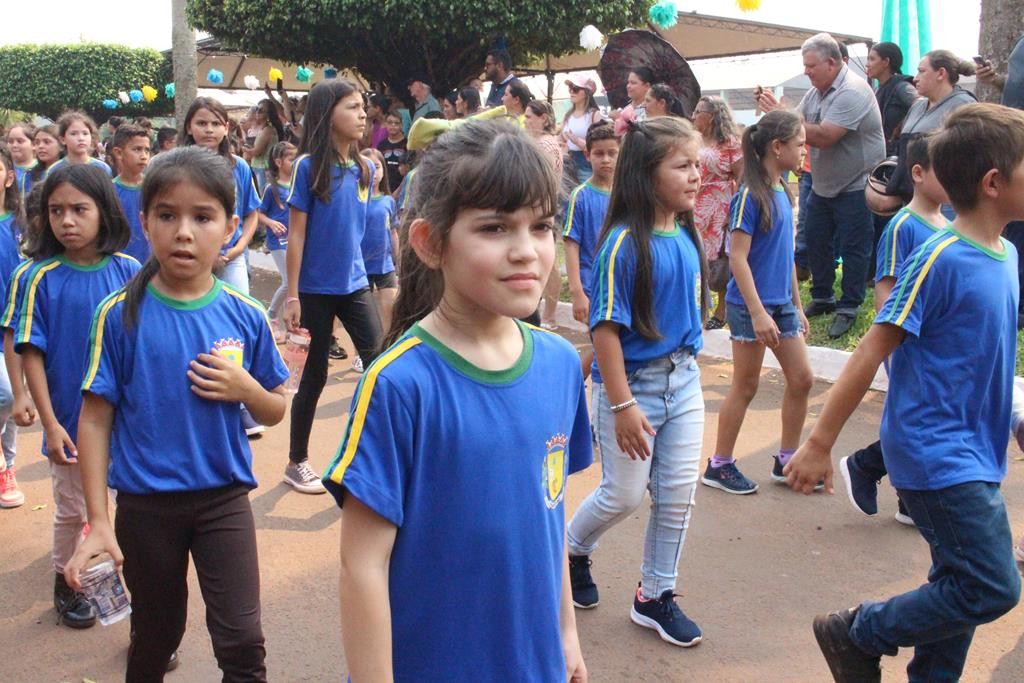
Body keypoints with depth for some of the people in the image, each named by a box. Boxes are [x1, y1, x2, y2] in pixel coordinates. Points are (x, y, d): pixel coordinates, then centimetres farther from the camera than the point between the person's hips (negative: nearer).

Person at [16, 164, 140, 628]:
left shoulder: (128, 272, -7)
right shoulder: (42, 278, -11)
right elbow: (32, 353, -9)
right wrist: (49, 423, -13)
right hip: (71, 419, -1)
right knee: (71, 510, 15)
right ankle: (65, 584, 37)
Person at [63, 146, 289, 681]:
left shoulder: (245, 316, -5)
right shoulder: (120, 314, -9)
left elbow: (275, 411, 6)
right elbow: (95, 420, -7)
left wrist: (245, 387, -17)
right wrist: (98, 522, -9)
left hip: (224, 497, 1)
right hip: (144, 503, 0)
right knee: (156, 637, 18)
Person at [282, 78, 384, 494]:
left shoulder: (364, 168, 4)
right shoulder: (308, 166, -10)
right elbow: (296, 234, -10)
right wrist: (292, 295, -12)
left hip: (354, 284, 4)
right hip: (316, 288, -4)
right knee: (315, 375, 6)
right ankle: (296, 463, 23)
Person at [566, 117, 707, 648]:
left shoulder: (687, 236, 2)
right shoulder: (624, 244, -20)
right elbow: (605, 329, -20)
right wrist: (623, 405, -21)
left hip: (683, 380, 7)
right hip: (631, 383, -7)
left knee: (679, 492, 10)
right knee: (624, 494, 6)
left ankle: (655, 595, 27)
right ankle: (573, 549, 37)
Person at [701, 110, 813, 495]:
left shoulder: (783, 192, 9)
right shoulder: (751, 196, -15)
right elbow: (737, 257, -19)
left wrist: (797, 305, 18)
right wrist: (758, 312, -23)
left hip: (782, 304, 8)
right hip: (751, 305, -8)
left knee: (802, 380, 10)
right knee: (746, 386, 2)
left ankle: (786, 461, 24)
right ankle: (719, 466, 16)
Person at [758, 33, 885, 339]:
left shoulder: (852, 92, -23)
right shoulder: (816, 91, 5)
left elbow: (823, 137, -31)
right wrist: (772, 109, -16)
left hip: (854, 185, -9)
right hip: (822, 184, 9)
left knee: (852, 248, 1)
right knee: (816, 241, 14)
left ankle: (848, 308, 10)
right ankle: (822, 298, 28)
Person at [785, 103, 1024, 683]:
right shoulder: (940, 261, -17)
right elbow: (871, 353, -17)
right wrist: (820, 443, -16)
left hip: (974, 453, 8)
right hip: (937, 453, -8)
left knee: (961, 584, 15)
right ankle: (858, 634, 10)